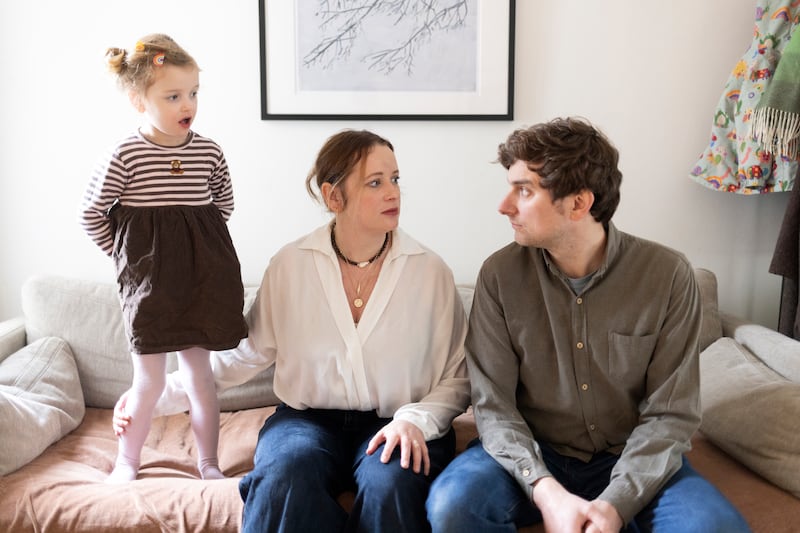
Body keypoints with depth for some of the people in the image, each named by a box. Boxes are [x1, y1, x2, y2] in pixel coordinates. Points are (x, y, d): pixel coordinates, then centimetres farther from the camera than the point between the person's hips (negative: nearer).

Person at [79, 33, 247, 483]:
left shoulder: (210, 153, -1)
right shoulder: (125, 156, -9)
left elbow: (224, 205, 16)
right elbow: (92, 214, 1)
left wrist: (196, 247, 11)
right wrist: (126, 256, 3)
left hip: (203, 277, 2)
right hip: (148, 281, -2)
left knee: (199, 373, 10)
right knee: (150, 380, 5)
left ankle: (209, 462, 25)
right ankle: (127, 462, 28)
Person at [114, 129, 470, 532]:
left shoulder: (430, 271, -2)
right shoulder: (290, 265, -1)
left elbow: (455, 378, 3)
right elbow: (246, 354, 8)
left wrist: (415, 420, -16)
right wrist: (162, 394, -1)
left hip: (395, 426, 0)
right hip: (308, 418, 0)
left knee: (392, 485, -32)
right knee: (284, 476, -32)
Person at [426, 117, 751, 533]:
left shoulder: (668, 276, -11)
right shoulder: (500, 275, -9)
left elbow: (669, 414, -9)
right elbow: (493, 405, -9)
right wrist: (546, 491, -25)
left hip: (630, 460, 0)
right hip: (532, 455, 0)